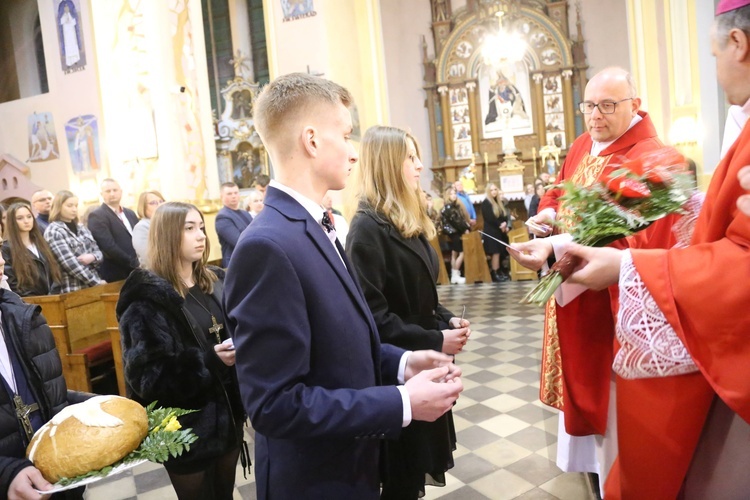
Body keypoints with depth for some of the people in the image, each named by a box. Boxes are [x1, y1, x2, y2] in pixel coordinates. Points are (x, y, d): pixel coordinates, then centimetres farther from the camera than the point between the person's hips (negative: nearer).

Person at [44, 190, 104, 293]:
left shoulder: (81, 228, 14)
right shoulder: (53, 231, -6)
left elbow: (98, 252, 13)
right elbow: (70, 263, -15)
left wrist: (92, 257, -11)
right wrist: (97, 282, -17)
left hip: (92, 286, 6)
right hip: (73, 290, -6)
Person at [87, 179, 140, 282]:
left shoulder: (130, 213, 17)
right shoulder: (96, 216, -6)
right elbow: (108, 246, -17)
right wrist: (134, 263, -16)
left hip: (136, 272, 7)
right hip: (115, 276, -6)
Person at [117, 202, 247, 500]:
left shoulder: (216, 283, 5)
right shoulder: (147, 299, -14)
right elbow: (146, 376, -19)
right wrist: (210, 362, -27)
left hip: (228, 417, 6)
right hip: (186, 430, -6)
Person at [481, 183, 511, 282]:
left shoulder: (499, 202, 17)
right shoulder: (485, 203, -6)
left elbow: (505, 216, 13)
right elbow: (489, 218, -14)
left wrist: (505, 225, -5)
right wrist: (500, 224, -13)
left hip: (500, 231, 7)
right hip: (491, 232, -7)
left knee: (501, 252, 4)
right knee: (495, 252, -9)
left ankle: (500, 272, 12)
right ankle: (495, 274, -4)